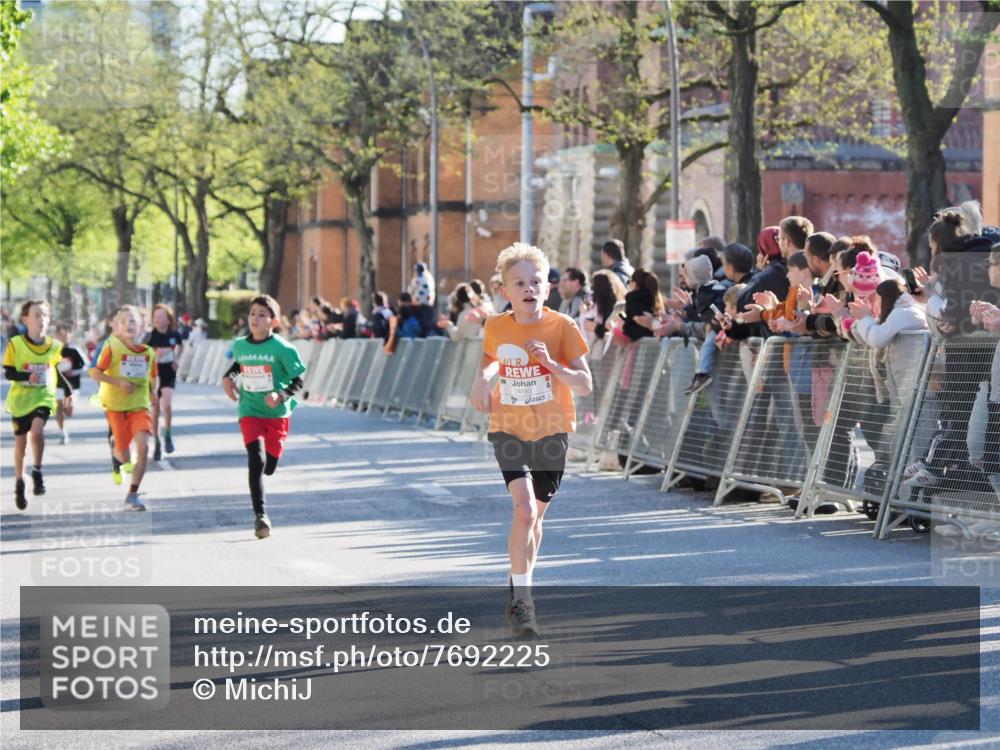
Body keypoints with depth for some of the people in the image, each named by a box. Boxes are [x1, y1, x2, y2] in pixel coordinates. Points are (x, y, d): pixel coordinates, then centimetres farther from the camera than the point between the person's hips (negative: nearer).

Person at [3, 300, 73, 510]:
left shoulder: (53, 346, 1)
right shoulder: (15, 344, -9)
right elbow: (8, 373, -10)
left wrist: (68, 392, 7)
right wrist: (27, 377, -27)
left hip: (43, 397, 1)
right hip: (20, 398, 0)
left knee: (37, 430, -26)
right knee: (21, 441, 8)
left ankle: (37, 472, -7)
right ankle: (19, 483, 25)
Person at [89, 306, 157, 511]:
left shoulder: (148, 352, 1)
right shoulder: (112, 347, -9)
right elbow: (94, 372, -10)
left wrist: (152, 392, -2)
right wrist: (118, 382, -20)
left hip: (140, 406, 2)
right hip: (116, 406, -2)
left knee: (143, 447, -18)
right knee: (125, 457, 5)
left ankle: (132, 495, -7)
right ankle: (116, 457, 46)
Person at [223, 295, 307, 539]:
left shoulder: (282, 349, -9)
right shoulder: (239, 345, 3)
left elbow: (297, 380, -6)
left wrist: (281, 395, -22)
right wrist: (228, 377, 9)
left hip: (277, 413, -1)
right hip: (250, 412, 1)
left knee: (269, 467, 4)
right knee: (256, 460, -19)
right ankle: (260, 515, -17)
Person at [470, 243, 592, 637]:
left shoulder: (562, 327, -11)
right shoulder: (496, 328, -4)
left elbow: (585, 385, -12)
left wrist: (551, 364, -27)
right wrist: (482, 379, 0)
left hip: (551, 431, 0)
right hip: (509, 430, 0)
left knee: (536, 515, 13)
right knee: (525, 510, -19)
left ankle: (520, 587, 35)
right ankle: (521, 598, -13)